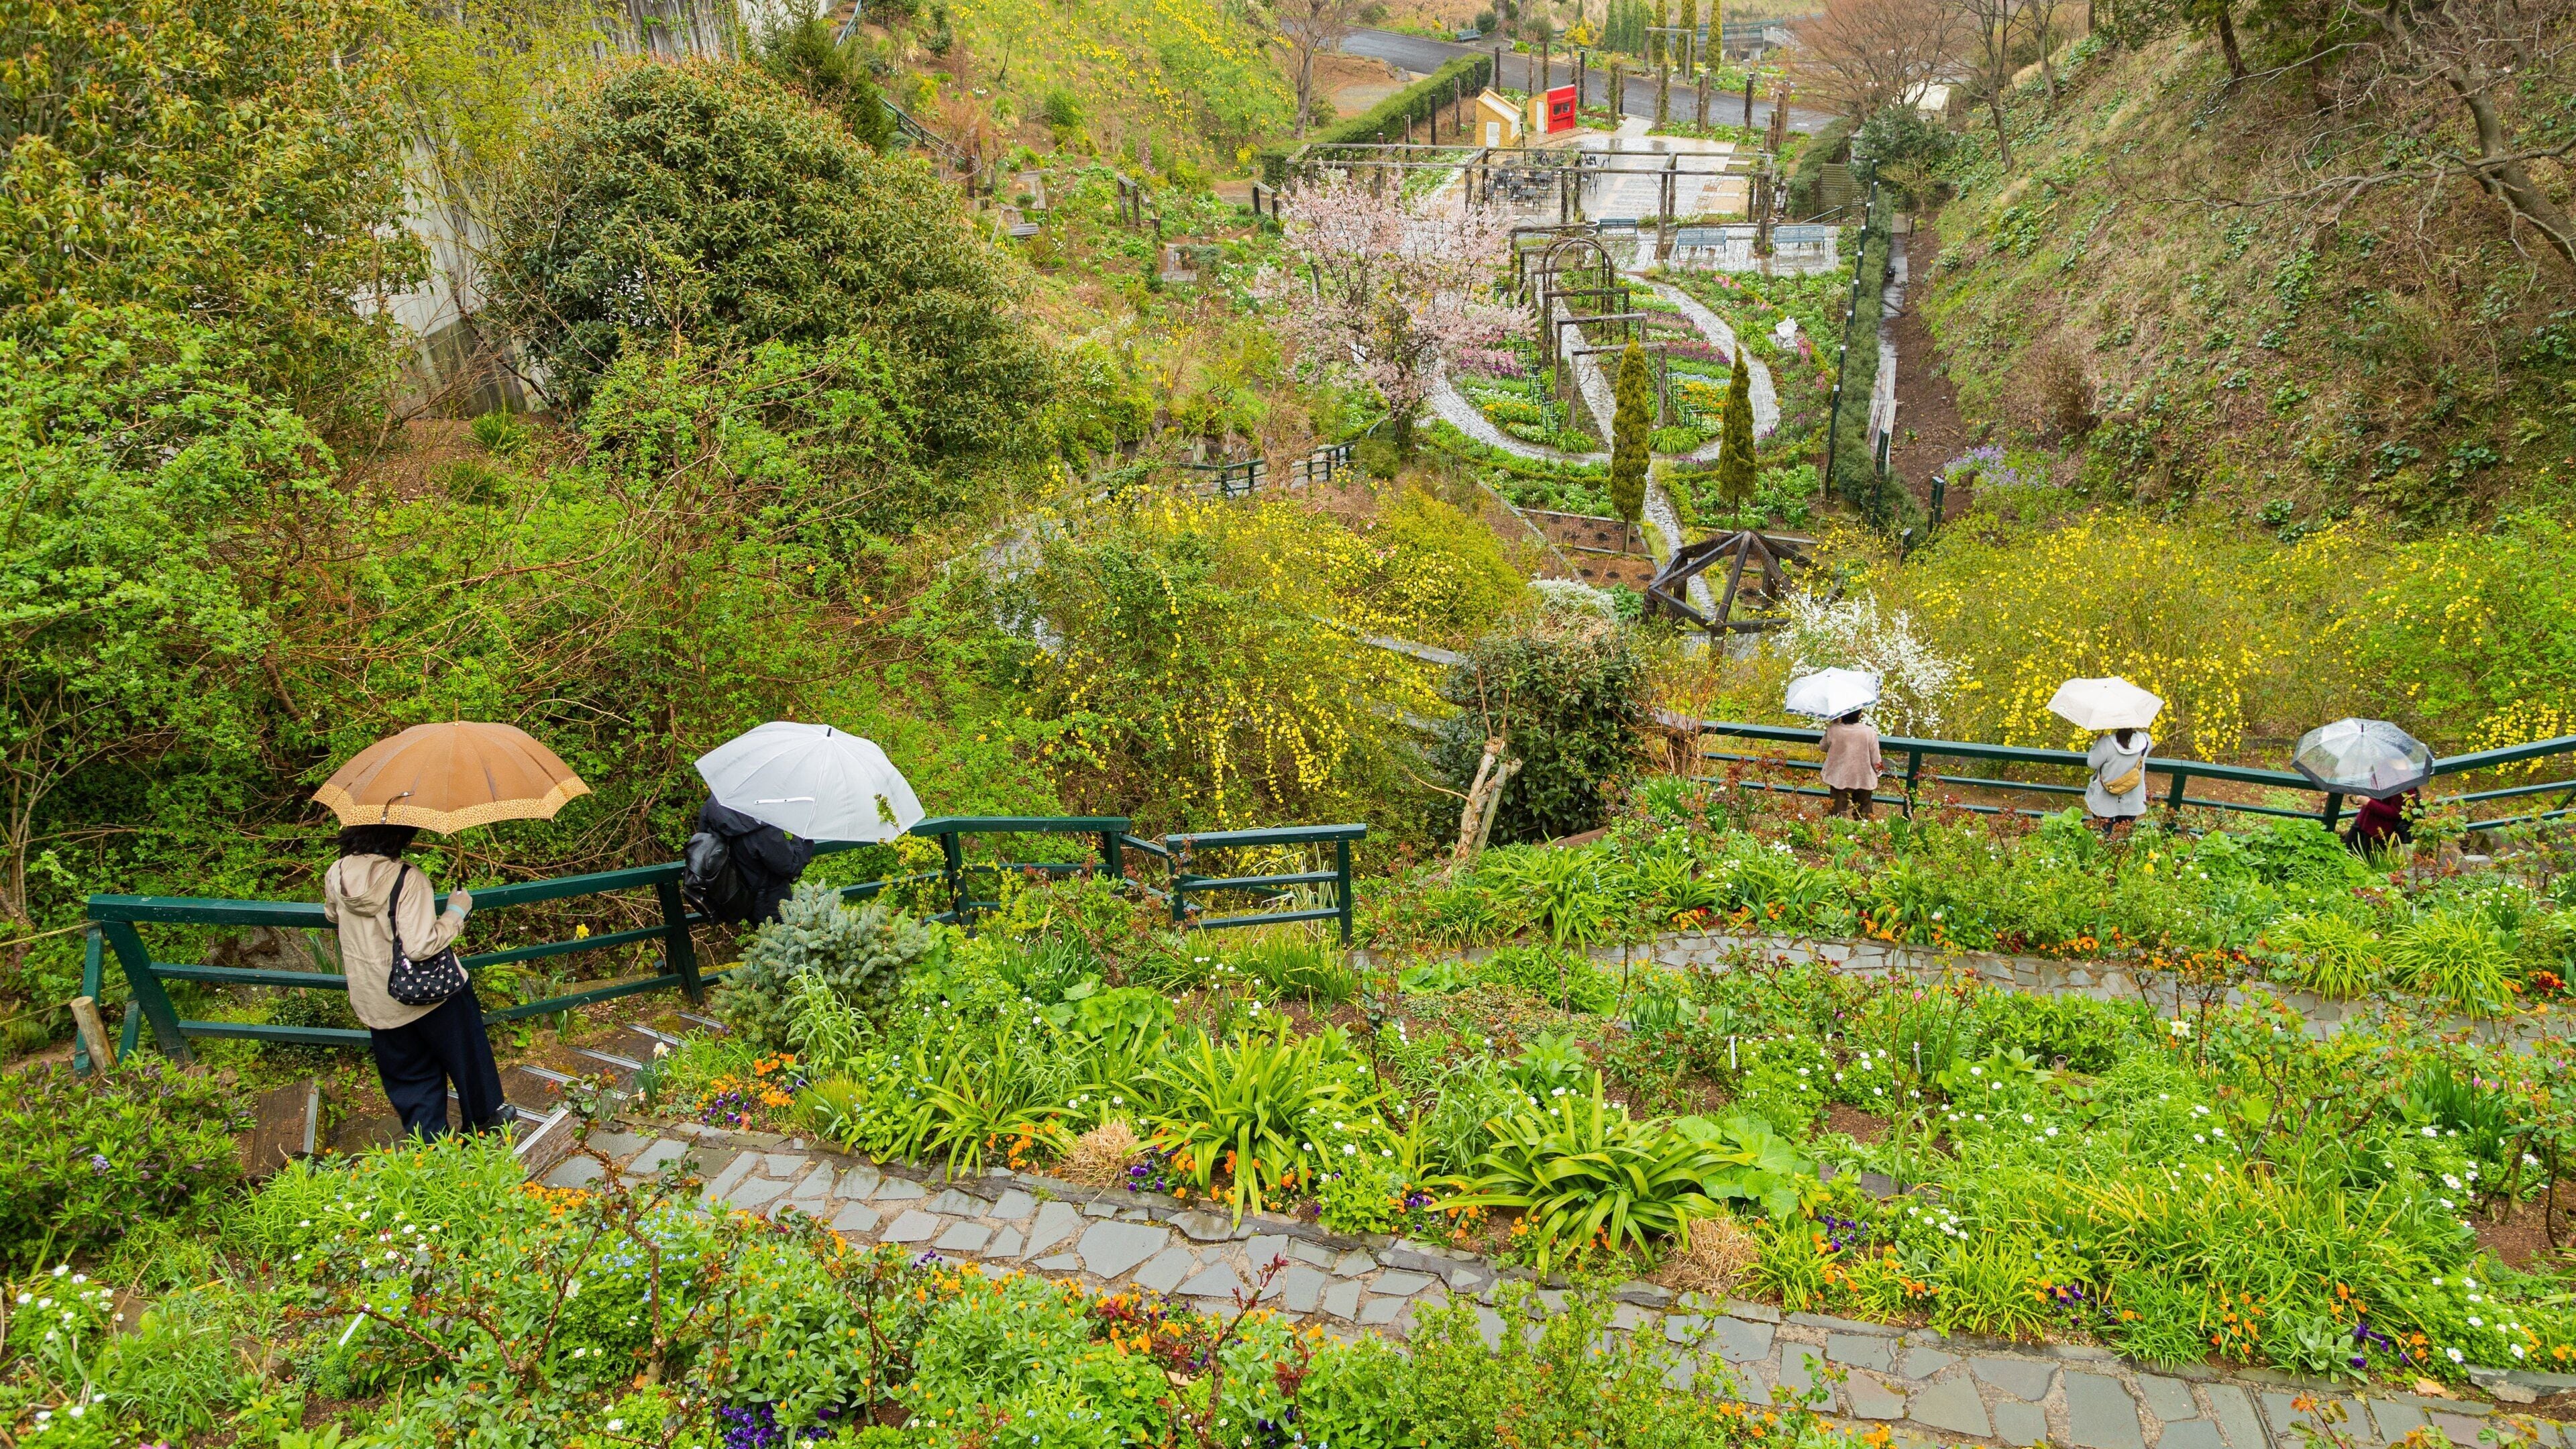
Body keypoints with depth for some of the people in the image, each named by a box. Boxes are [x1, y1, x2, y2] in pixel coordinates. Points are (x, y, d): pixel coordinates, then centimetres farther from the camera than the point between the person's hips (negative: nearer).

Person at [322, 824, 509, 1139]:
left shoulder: (335, 875, -9)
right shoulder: (409, 879, -27)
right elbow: (420, 946, -31)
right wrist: (456, 911, -19)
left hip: (373, 1003, 5)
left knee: (408, 1077, 20)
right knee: (465, 1053, 20)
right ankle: (485, 1118, 37)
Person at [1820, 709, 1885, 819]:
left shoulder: (1833, 730, -14)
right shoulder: (1870, 732, -12)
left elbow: (1823, 747, 6)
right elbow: (1876, 761, -6)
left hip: (1840, 780, -1)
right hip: (1864, 780, 1)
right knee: (1863, 819, 15)